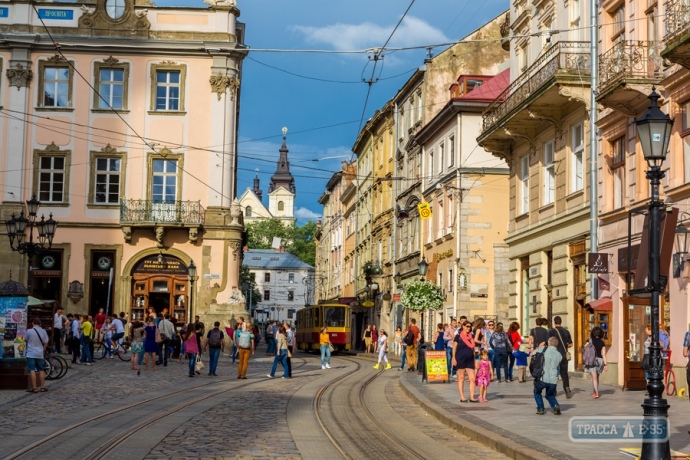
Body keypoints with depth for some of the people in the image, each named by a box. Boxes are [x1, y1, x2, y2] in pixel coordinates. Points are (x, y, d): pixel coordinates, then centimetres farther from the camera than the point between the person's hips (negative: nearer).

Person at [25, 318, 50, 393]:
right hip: (40, 354, 4)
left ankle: (34, 388, -6)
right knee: (41, 370, 14)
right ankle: (42, 387, 17)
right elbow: (46, 343, 4)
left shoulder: (29, 331, -9)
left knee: (32, 370, -4)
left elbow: (25, 340, 6)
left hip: (31, 354, -4)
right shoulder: (43, 332, 0)